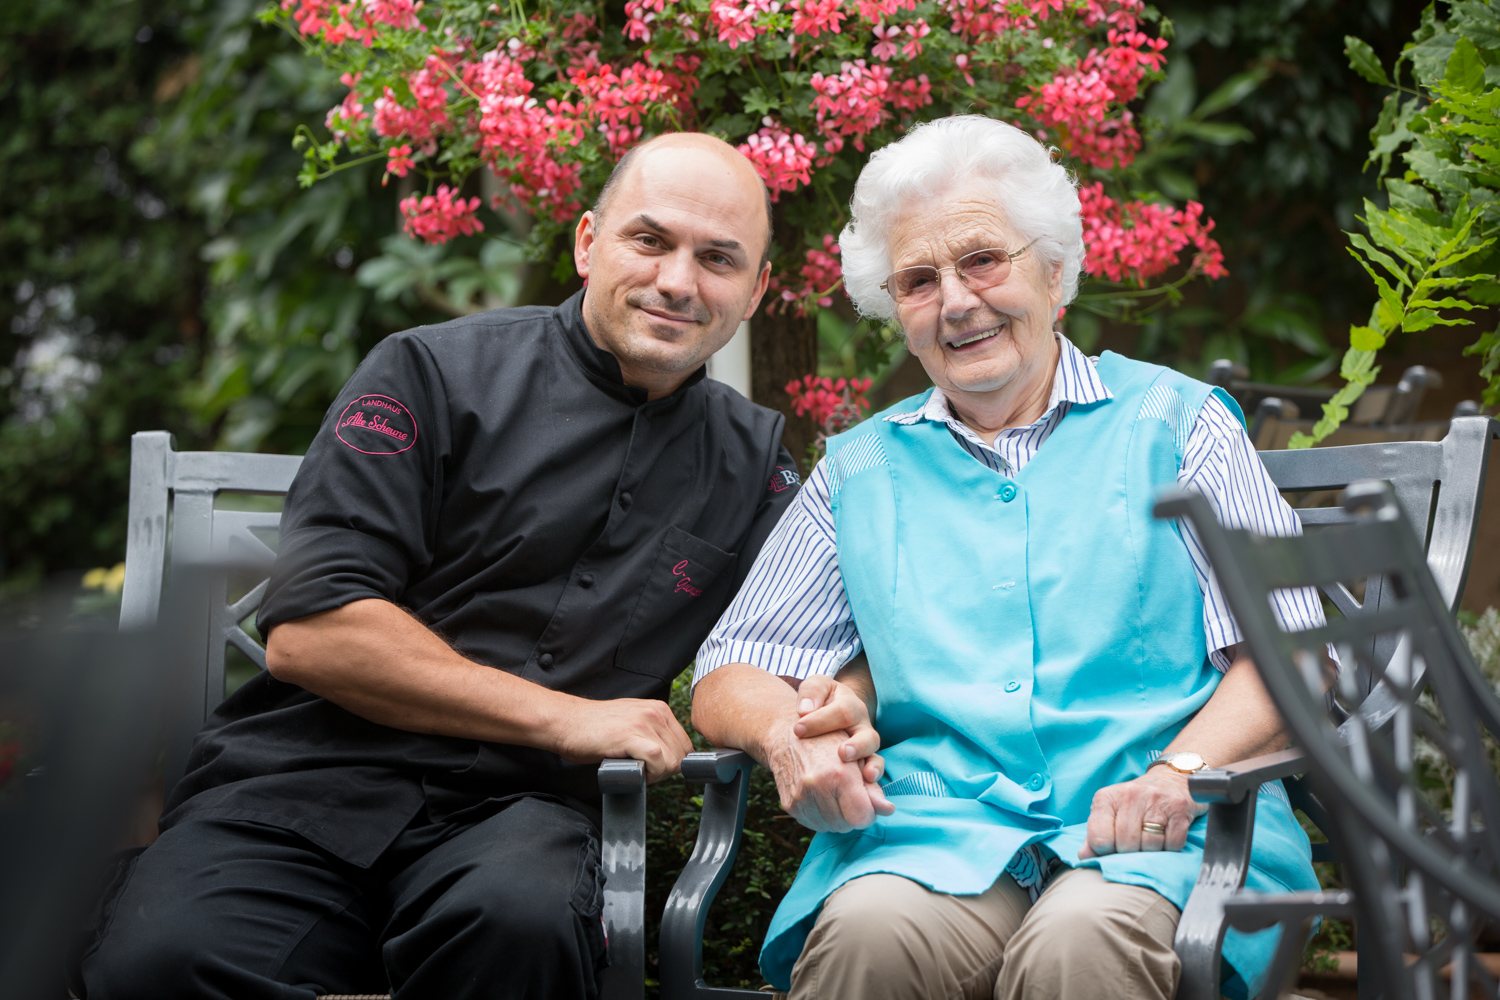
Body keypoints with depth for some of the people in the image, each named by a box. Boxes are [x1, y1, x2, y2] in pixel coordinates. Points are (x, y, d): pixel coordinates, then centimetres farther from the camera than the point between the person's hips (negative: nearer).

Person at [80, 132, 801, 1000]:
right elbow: (308, 632, -5)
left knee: (523, 922, -37)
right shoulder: (435, 375, 4)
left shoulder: (754, 458, 18)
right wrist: (566, 718, -7)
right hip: (311, 779, -1)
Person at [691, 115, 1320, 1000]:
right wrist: (788, 730, -6)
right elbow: (730, 677, 18)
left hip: (1152, 835, -1)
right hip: (932, 828, 2)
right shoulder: (861, 470, 21)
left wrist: (1178, 771, -16)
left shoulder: (1175, 423, 13)